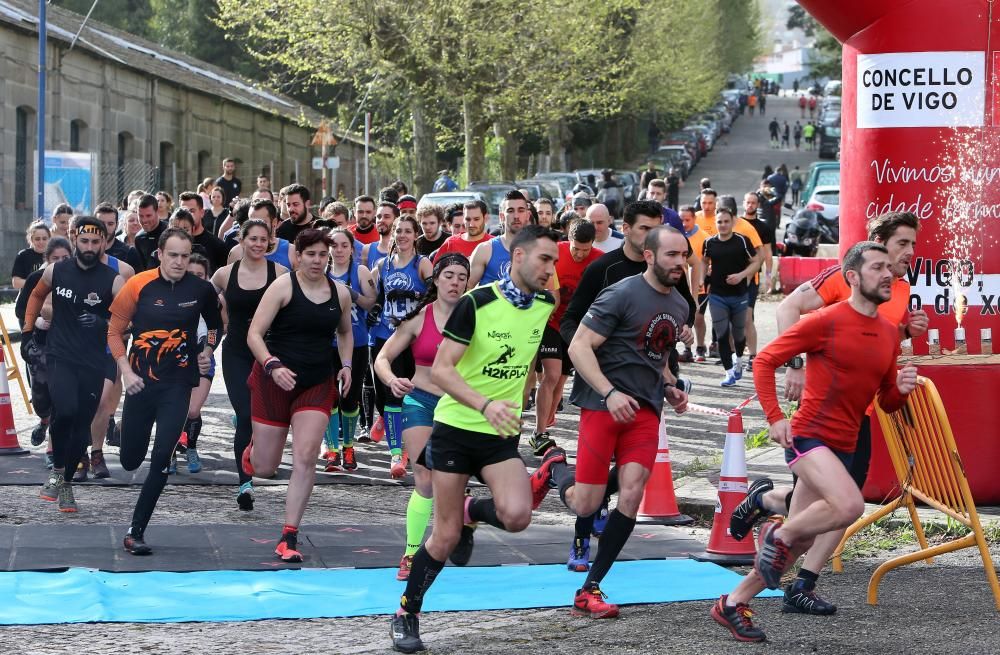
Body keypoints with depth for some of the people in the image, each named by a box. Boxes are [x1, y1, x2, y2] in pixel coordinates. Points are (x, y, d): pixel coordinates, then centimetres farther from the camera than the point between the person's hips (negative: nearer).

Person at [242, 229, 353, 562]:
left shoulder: (340, 293, 5)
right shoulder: (283, 286, -10)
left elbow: (345, 333, 24)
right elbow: (254, 334, -13)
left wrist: (346, 365, 7)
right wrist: (272, 365, -28)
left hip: (318, 384, 3)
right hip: (275, 380, -3)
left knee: (305, 458, -13)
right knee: (264, 469, 2)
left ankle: (289, 538, -7)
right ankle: (253, 449, 42)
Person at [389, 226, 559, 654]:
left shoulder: (547, 306, 1)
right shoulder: (476, 303, -14)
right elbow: (440, 370, -16)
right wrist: (485, 404, -30)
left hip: (503, 435, 4)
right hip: (456, 427, -4)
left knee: (516, 516, -21)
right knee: (445, 536, -2)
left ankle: (470, 512, 13)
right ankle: (406, 615, 20)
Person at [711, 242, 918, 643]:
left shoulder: (890, 334, 11)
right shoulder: (825, 321, -9)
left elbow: (887, 403, 19)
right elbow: (765, 361, -6)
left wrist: (902, 389, -4)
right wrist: (774, 418, -14)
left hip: (843, 447, 8)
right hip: (809, 437, -7)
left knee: (799, 541, 9)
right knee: (850, 505, -31)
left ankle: (733, 604, 23)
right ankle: (778, 534, -5)